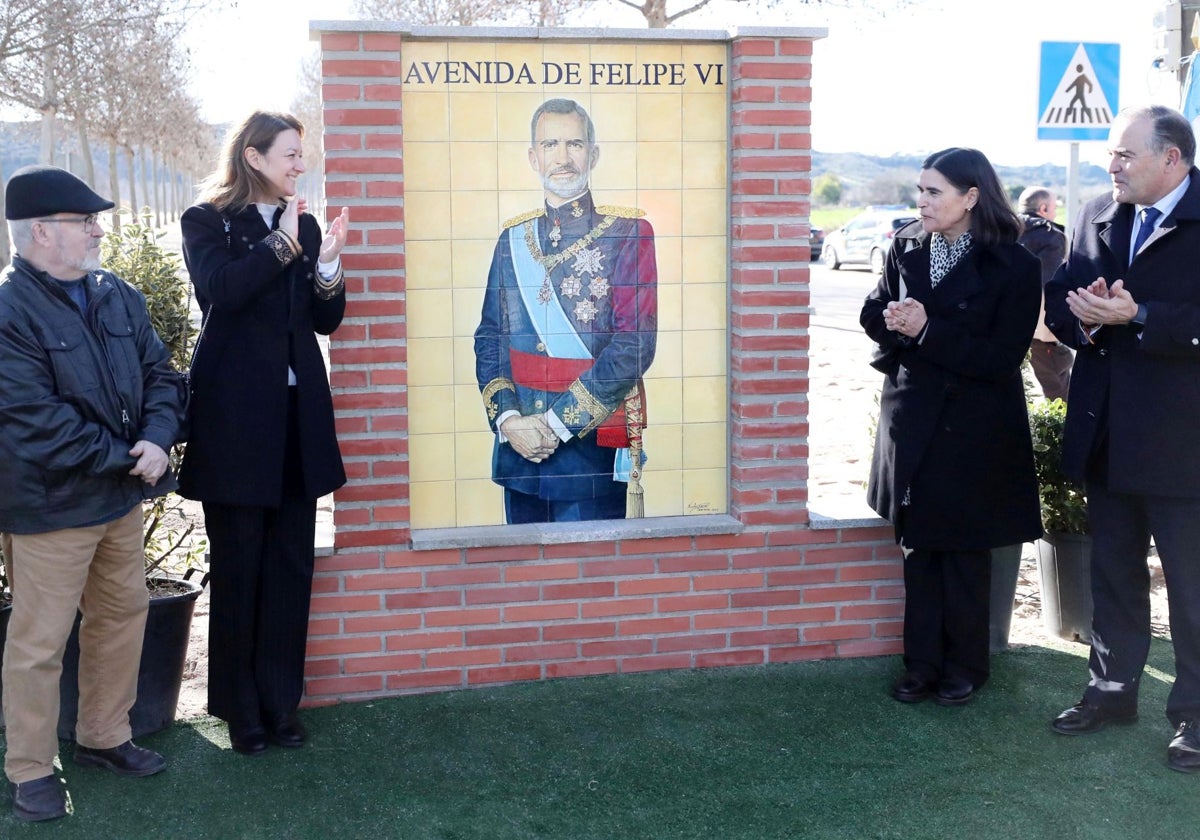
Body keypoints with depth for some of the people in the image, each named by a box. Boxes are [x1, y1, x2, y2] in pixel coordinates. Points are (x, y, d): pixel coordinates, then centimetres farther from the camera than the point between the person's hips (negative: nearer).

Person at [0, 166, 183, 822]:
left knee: (124, 615, 17)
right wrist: (124, 459, -16)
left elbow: (158, 373, 7)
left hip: (122, 496, 7)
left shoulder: (118, 296, 6)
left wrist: (156, 439, -11)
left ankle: (103, 737, 35)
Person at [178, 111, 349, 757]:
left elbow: (328, 320, 10)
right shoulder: (207, 221, 2)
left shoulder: (303, 225, 14)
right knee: (237, 566, 3)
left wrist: (327, 263, -5)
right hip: (235, 415, -4)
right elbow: (220, 289, -17)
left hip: (298, 414, 4)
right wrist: (282, 245, -16)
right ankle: (241, 709, 15)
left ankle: (281, 702, 17)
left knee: (291, 564, 6)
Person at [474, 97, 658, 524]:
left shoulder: (628, 232, -5)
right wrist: (507, 419, -8)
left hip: (593, 448, -4)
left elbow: (636, 343, -13)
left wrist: (558, 422, -14)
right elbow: (489, 338, 8)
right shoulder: (514, 237, 9)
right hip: (518, 447, 4)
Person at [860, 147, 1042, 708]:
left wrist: (927, 331, -22)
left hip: (973, 430, -4)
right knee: (918, 546, 11)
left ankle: (965, 667, 26)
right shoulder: (906, 250, 1)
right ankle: (922, 663, 24)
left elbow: (1001, 358, -16)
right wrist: (896, 322, -16)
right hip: (911, 421, 4)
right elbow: (874, 314, 8)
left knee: (964, 552, 8)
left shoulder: (1013, 266, -12)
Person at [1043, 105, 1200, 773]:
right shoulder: (1099, 217, 8)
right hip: (1107, 436, 7)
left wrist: (1136, 316, -26)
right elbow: (1060, 298, 8)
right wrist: (1083, 315, -13)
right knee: (1114, 575, 19)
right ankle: (1113, 691, 34)